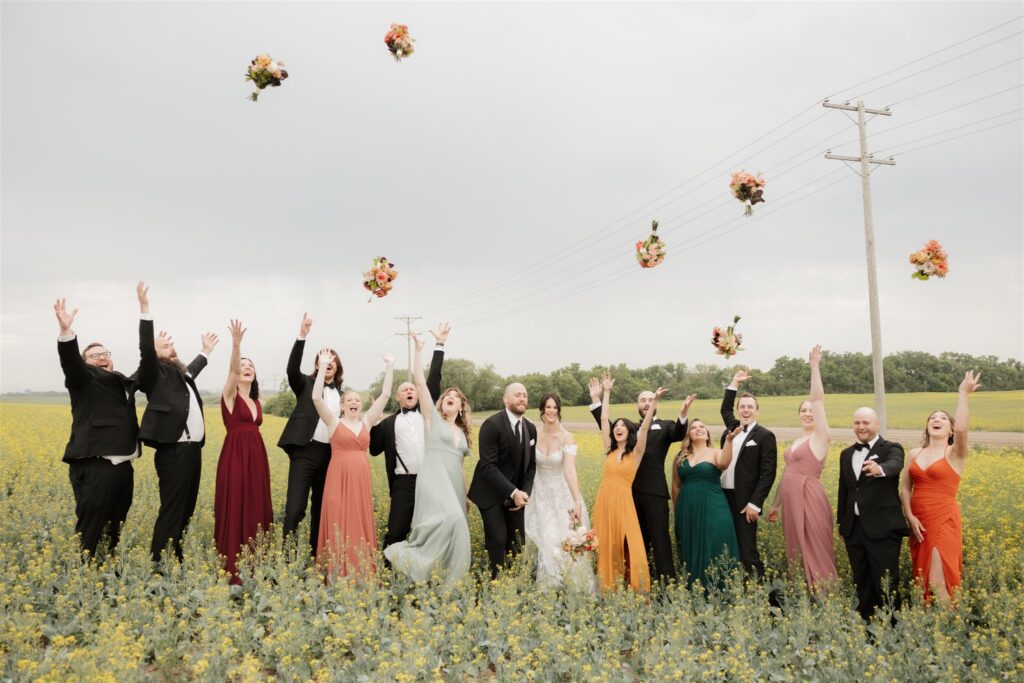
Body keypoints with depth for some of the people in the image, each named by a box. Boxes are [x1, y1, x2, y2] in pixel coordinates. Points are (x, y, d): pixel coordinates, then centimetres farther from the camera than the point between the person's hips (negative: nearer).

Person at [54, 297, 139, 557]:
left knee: (114, 530, 13)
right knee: (89, 531, -7)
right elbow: (70, 361, -19)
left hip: (122, 466, 7)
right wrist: (66, 331, -35)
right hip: (94, 467, -7)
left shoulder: (122, 382, 21)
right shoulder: (84, 379, 2)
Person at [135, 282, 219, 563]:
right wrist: (145, 310, -26)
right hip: (173, 450, -9)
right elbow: (145, 350, -19)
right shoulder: (156, 373, -1)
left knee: (185, 510, 10)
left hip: (192, 449, 9)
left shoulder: (178, 373, 23)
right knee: (171, 511, -9)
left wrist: (206, 351, 57)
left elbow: (191, 371, 46)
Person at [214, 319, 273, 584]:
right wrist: (236, 343, -36)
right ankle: (231, 569, 1)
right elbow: (232, 369, -19)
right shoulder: (229, 395, -1)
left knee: (256, 510, 7)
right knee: (234, 511, -5)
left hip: (256, 458, 6)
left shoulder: (257, 402, 17)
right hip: (235, 457, -6)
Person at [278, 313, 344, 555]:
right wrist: (302, 335, -27)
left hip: (330, 453, 5)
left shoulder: (341, 391, 15)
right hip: (306, 450, -5)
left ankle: (316, 554, 20)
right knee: (295, 508, -11)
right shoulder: (306, 383, 3)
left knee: (321, 507, 11)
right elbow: (292, 369, -17)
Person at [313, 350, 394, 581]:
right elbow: (316, 398, -10)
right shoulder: (334, 422, 3)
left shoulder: (366, 422, 11)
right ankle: (337, 573, 5)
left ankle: (361, 572, 12)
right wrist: (323, 367, -14)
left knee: (361, 523, 6)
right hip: (339, 478, -3)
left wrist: (389, 369, 2)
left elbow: (384, 395, 7)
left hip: (361, 479, 3)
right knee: (338, 523, -2)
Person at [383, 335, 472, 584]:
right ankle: (406, 555, -17)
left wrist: (465, 496, 22)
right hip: (434, 479, -6)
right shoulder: (433, 418, 10)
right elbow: (420, 382, 2)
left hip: (454, 485, 6)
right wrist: (419, 350, 0)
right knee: (450, 519, -30)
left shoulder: (463, 432, 23)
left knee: (455, 527, -2)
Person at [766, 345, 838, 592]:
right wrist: (776, 505, 22)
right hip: (791, 501, 8)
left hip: (810, 500, -8)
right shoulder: (796, 442, 17)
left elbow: (818, 399, -13)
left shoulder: (821, 437, -3)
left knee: (816, 553, -4)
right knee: (796, 552, 12)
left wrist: (815, 366, -14)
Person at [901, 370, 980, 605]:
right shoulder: (915, 453, 10)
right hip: (918, 523, 5)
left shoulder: (955, 454, -4)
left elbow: (962, 430, -26)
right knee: (922, 579, 10)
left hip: (944, 523, -5)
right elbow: (905, 487, 9)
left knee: (937, 582, -12)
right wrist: (910, 516, -4)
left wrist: (964, 394, -22)